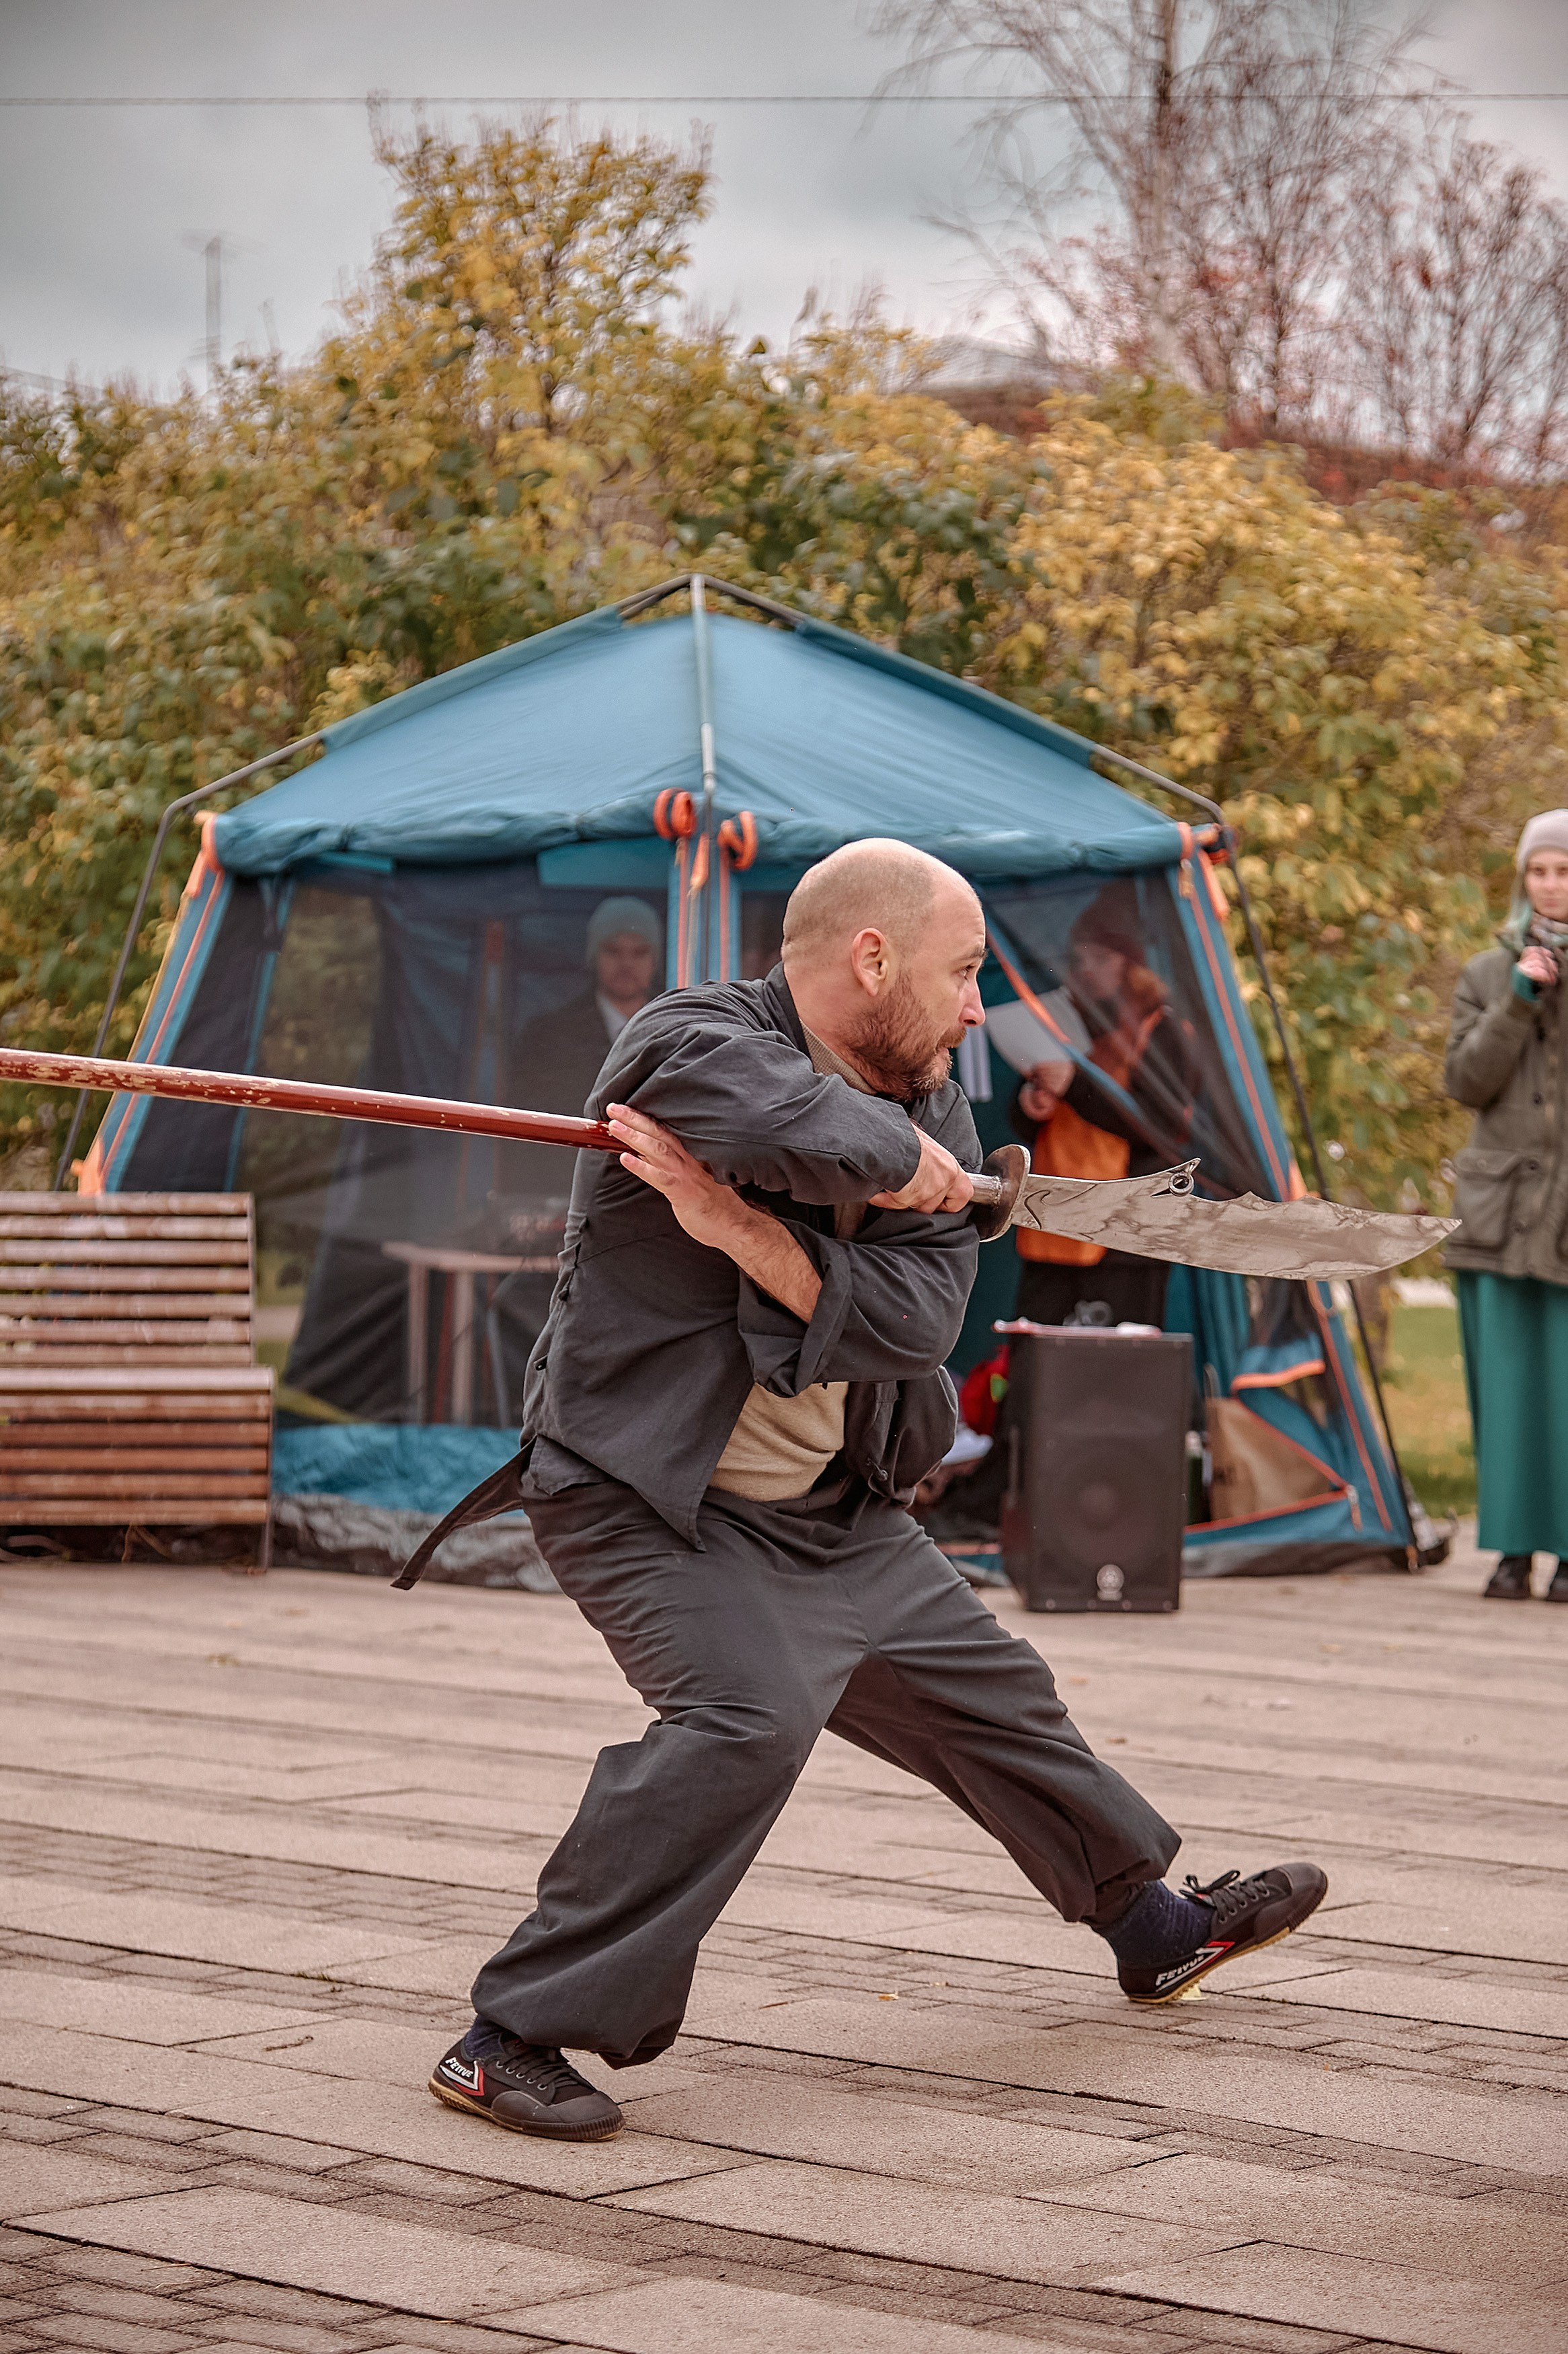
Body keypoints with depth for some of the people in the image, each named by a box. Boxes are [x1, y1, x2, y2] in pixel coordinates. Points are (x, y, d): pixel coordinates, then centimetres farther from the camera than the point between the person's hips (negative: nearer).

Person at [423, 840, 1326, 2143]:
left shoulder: (931, 1116, 2)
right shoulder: (686, 1046, -19)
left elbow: (914, 1322, -14)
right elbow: (820, 1131, -43)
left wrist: (738, 1228, -26)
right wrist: (909, 1161, -22)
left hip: (836, 1517, 8)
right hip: (648, 1499, -8)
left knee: (992, 1692, 20)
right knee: (746, 1716, -29)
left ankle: (1156, 1925, 44)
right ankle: (515, 2037, -25)